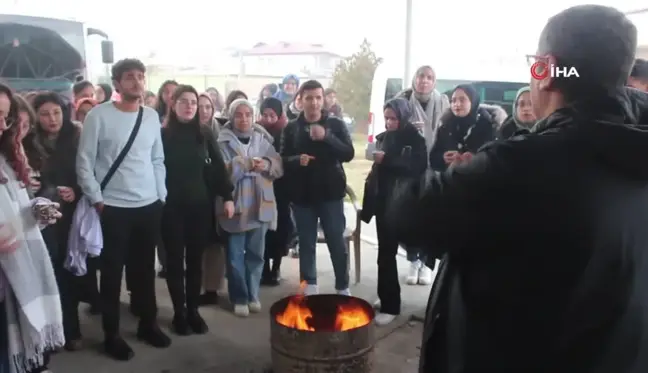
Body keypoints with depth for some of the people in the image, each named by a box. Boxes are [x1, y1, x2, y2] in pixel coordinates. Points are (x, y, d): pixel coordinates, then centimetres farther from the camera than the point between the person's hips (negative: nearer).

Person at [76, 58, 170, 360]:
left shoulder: (152, 116, 6)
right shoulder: (99, 115, -7)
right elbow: (84, 162, -6)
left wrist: (161, 196, 8)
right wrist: (97, 200, -8)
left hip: (150, 206, 4)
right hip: (113, 208, -4)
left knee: (146, 269, 14)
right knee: (112, 272, 6)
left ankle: (148, 324, 31)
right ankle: (111, 334, 22)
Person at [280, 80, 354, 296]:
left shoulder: (336, 124, 1)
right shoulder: (291, 128, 3)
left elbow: (349, 154, -8)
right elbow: (283, 159, 2)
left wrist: (327, 137, -21)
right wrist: (297, 160, -19)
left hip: (330, 192, -1)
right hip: (302, 194, 1)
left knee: (337, 242, 3)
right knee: (306, 243, 10)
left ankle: (343, 287, 17)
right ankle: (309, 286, 24)